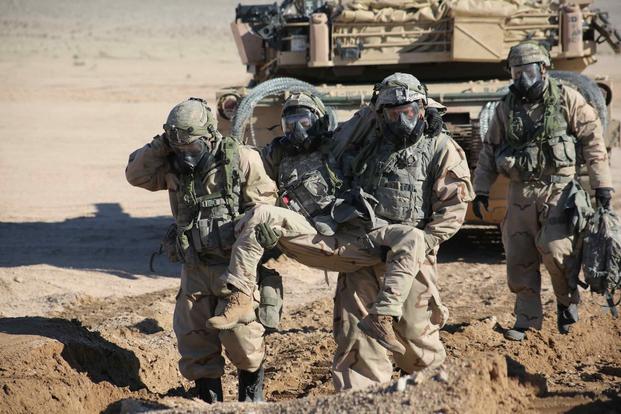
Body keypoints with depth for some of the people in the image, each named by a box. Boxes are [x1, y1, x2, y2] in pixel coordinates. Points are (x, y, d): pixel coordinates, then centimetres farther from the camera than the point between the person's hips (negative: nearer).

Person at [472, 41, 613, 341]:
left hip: (557, 189, -4)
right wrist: (481, 191, 8)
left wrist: (602, 184, -6)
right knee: (519, 258, 2)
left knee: (553, 248, -19)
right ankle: (527, 321, 14)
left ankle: (567, 300, 8)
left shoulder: (566, 99, -1)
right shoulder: (506, 108, 10)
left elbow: (592, 140, -2)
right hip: (520, 192, 4)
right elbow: (489, 151, 15)